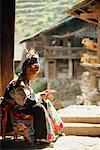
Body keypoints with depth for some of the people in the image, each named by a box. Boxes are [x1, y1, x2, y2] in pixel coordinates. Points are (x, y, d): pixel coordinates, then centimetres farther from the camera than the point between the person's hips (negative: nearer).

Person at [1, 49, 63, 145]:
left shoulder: (25, 81, 5)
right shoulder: (19, 84, -27)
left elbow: (30, 96, 13)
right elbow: (29, 101, -28)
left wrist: (43, 95, -1)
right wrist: (41, 95, -12)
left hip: (22, 107, 10)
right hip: (14, 111, -10)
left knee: (46, 103, 6)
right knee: (38, 108, -28)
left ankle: (54, 129, 12)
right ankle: (39, 138, -21)